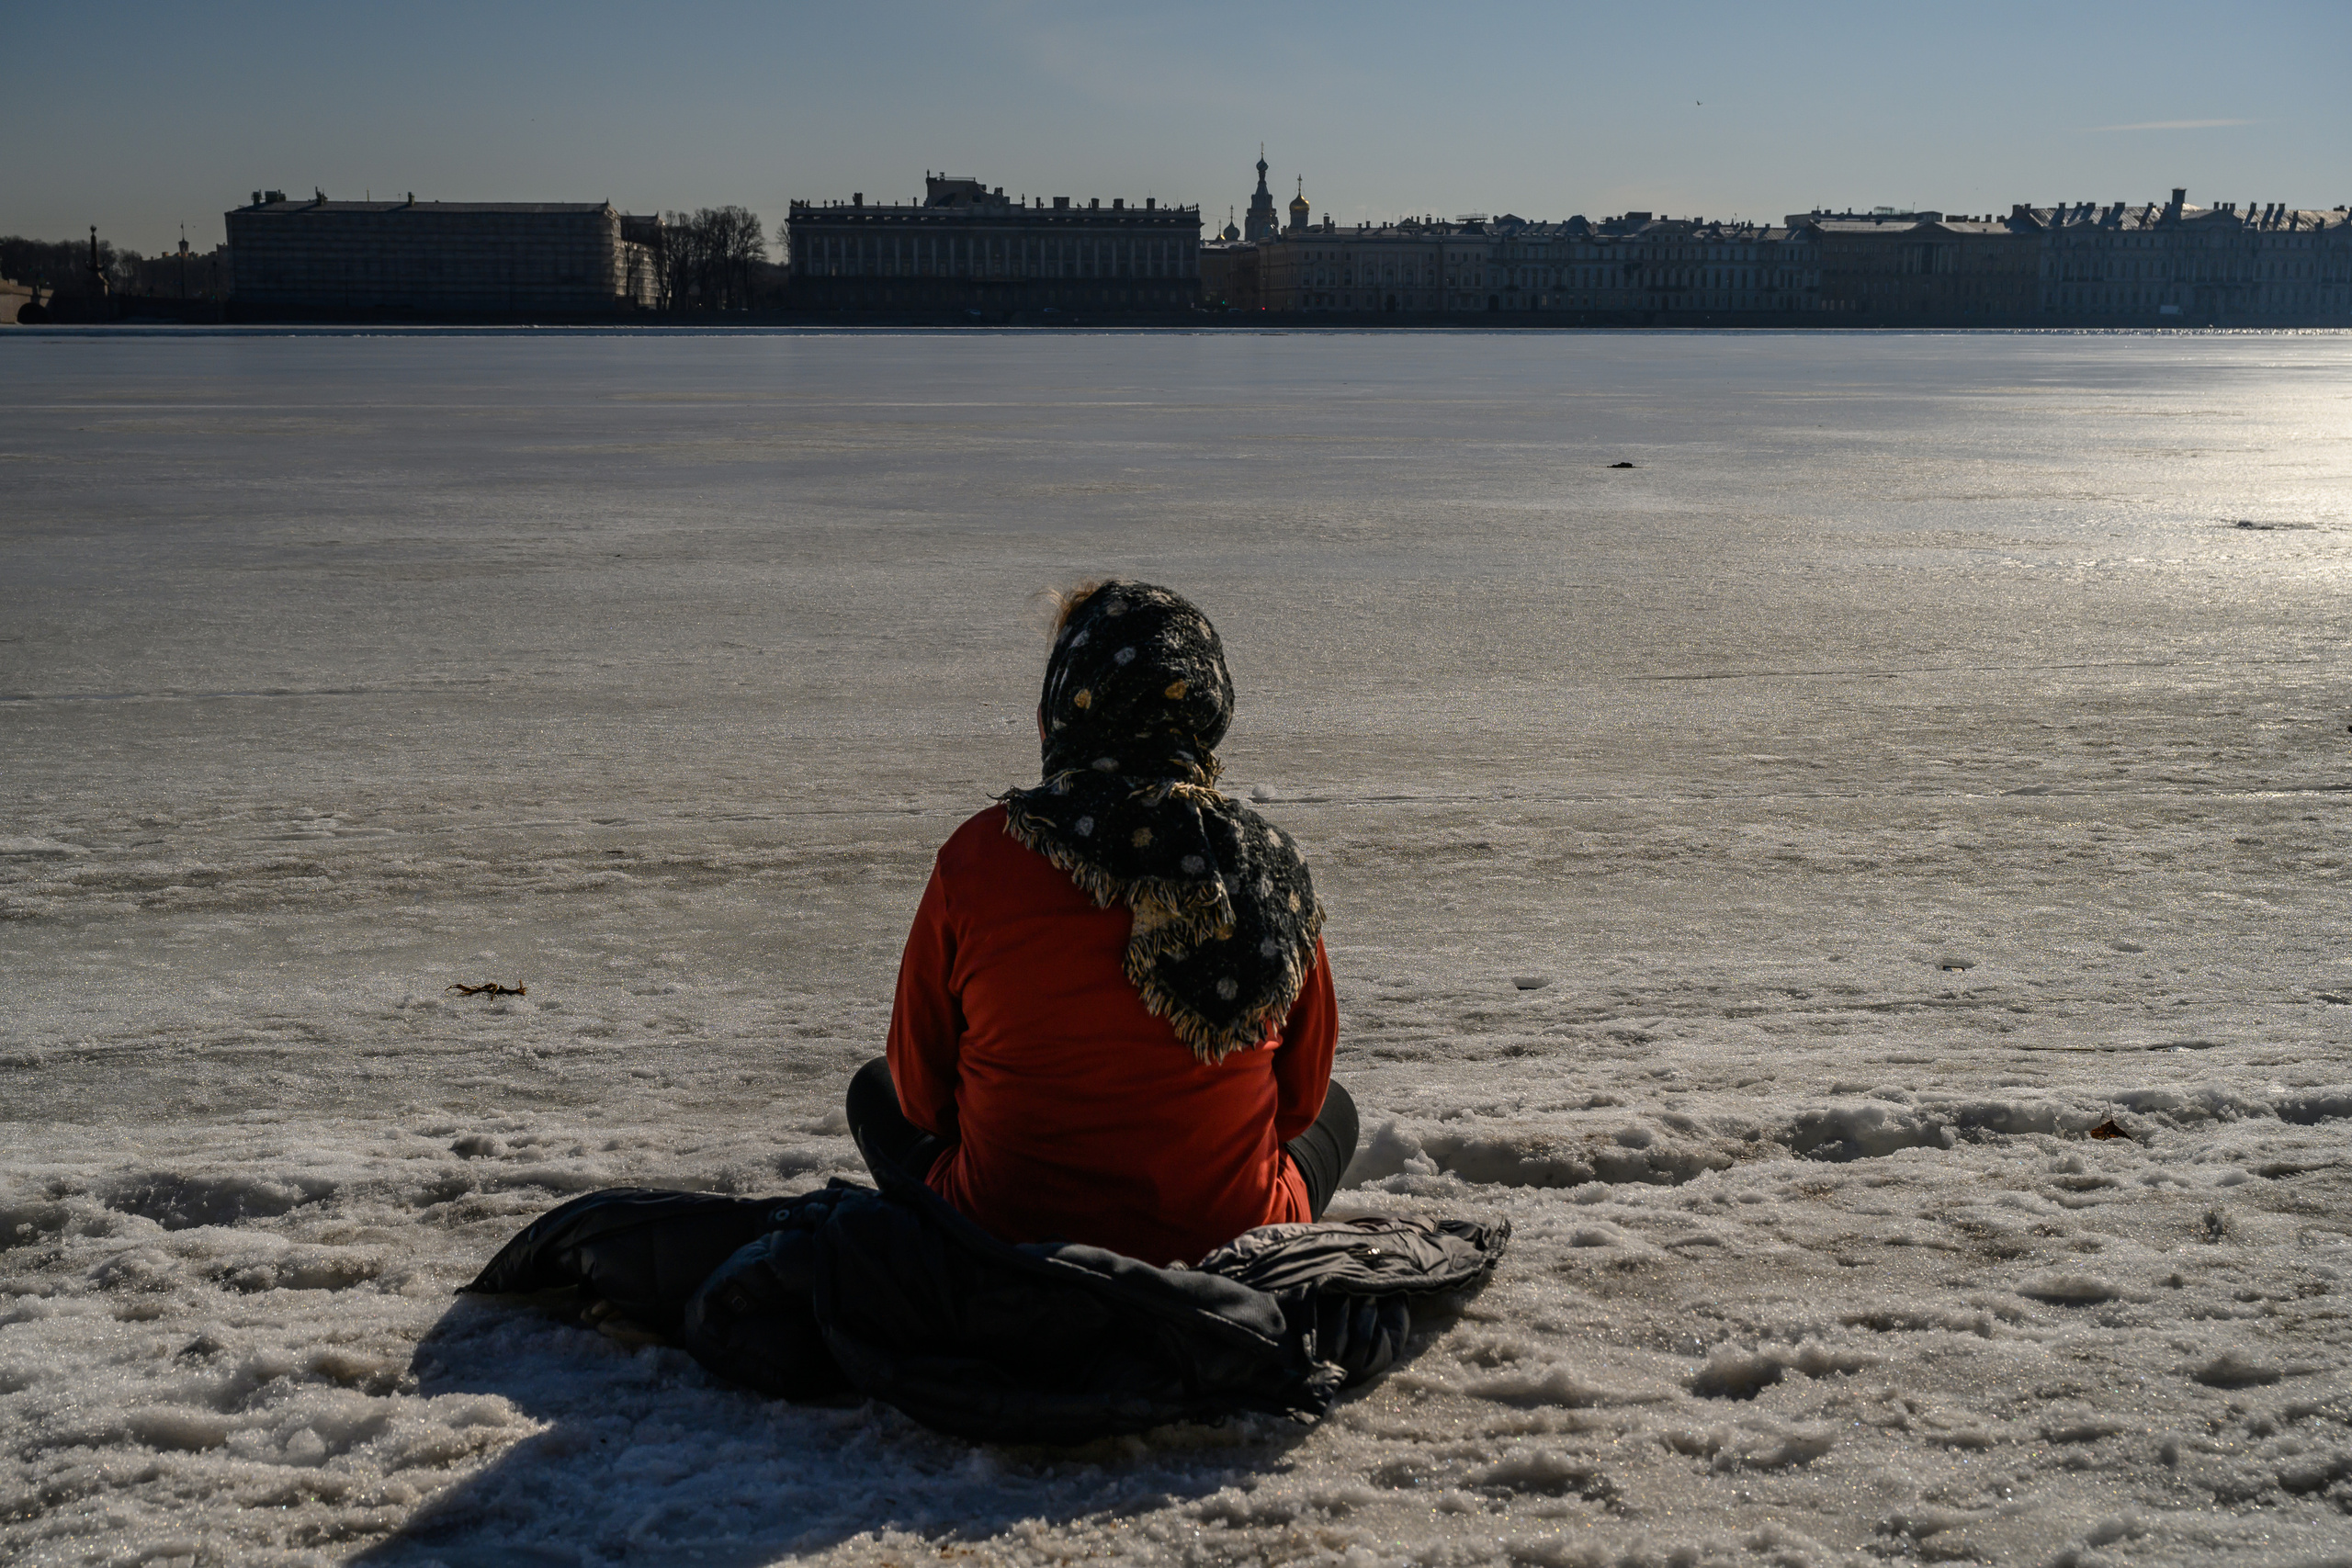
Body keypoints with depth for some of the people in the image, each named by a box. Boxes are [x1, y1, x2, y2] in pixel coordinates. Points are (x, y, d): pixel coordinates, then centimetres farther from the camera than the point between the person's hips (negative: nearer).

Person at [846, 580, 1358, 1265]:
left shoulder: (976, 856, -15)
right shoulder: (1271, 861, -10)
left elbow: (922, 1091, -2)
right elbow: (1302, 1094, 4)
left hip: (1008, 1245, -1)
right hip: (1231, 1247, 1)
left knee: (877, 1088, 29)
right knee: (1335, 1108, 33)